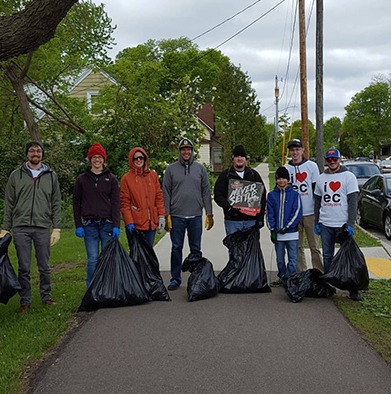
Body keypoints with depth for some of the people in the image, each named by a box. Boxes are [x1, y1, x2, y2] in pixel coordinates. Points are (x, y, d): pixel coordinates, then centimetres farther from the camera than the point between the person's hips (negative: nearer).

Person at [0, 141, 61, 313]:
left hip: (43, 228, 0)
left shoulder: (51, 176, 10)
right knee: (23, 268, 3)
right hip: (20, 227, 0)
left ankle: (46, 297, 19)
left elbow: (56, 204, 8)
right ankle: (25, 301, 13)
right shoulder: (16, 175, 8)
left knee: (44, 267, 6)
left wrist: (57, 228, 1)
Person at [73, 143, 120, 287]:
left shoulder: (111, 179, 8)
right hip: (89, 225, 0)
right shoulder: (82, 179, 9)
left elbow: (115, 203, 3)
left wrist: (116, 225, -7)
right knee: (92, 259, -1)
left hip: (107, 224, 0)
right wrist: (78, 225, 0)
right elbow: (76, 203, 9)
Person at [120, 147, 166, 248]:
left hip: (151, 223, 4)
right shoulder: (126, 178, -2)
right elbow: (124, 203, -5)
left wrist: (161, 216, 2)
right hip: (135, 224, -4)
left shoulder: (153, 175, 9)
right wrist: (129, 222, -12)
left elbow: (159, 196, 10)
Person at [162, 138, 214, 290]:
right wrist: (166, 215, -4)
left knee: (196, 249, 8)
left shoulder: (200, 168, 8)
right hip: (176, 216, -1)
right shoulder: (171, 169, 4)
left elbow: (206, 192, 7)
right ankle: (175, 279, 13)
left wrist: (209, 214, 2)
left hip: (195, 216, 1)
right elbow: (166, 193, 2)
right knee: (176, 248, 4)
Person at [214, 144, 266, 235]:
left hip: (251, 220, 2)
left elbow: (262, 195, 11)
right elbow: (218, 195, -1)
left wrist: (261, 216, 2)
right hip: (232, 220, -2)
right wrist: (228, 208, -19)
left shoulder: (254, 175, 12)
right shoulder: (225, 175, 6)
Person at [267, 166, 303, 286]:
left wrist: (287, 227, -11)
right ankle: (282, 277, 25)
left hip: (292, 232, -3)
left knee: (293, 259, -1)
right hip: (277, 233, 3)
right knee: (280, 259, 12)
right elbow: (270, 214, 6)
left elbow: (298, 212, -6)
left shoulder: (294, 194, -2)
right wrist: (272, 230, -2)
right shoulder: (272, 195, 6)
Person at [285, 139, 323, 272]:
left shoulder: (311, 166, 4)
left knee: (314, 245, 1)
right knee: (297, 246, 8)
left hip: (310, 213, -2)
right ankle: (301, 274, 16)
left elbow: (317, 189, 4)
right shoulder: (285, 168, 8)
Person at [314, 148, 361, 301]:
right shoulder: (321, 178, 12)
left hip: (343, 224, -4)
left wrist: (350, 224, -15)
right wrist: (316, 222, 11)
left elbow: (353, 201, -7)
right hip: (325, 224, 4)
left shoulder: (349, 176, -1)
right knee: (327, 256, 10)